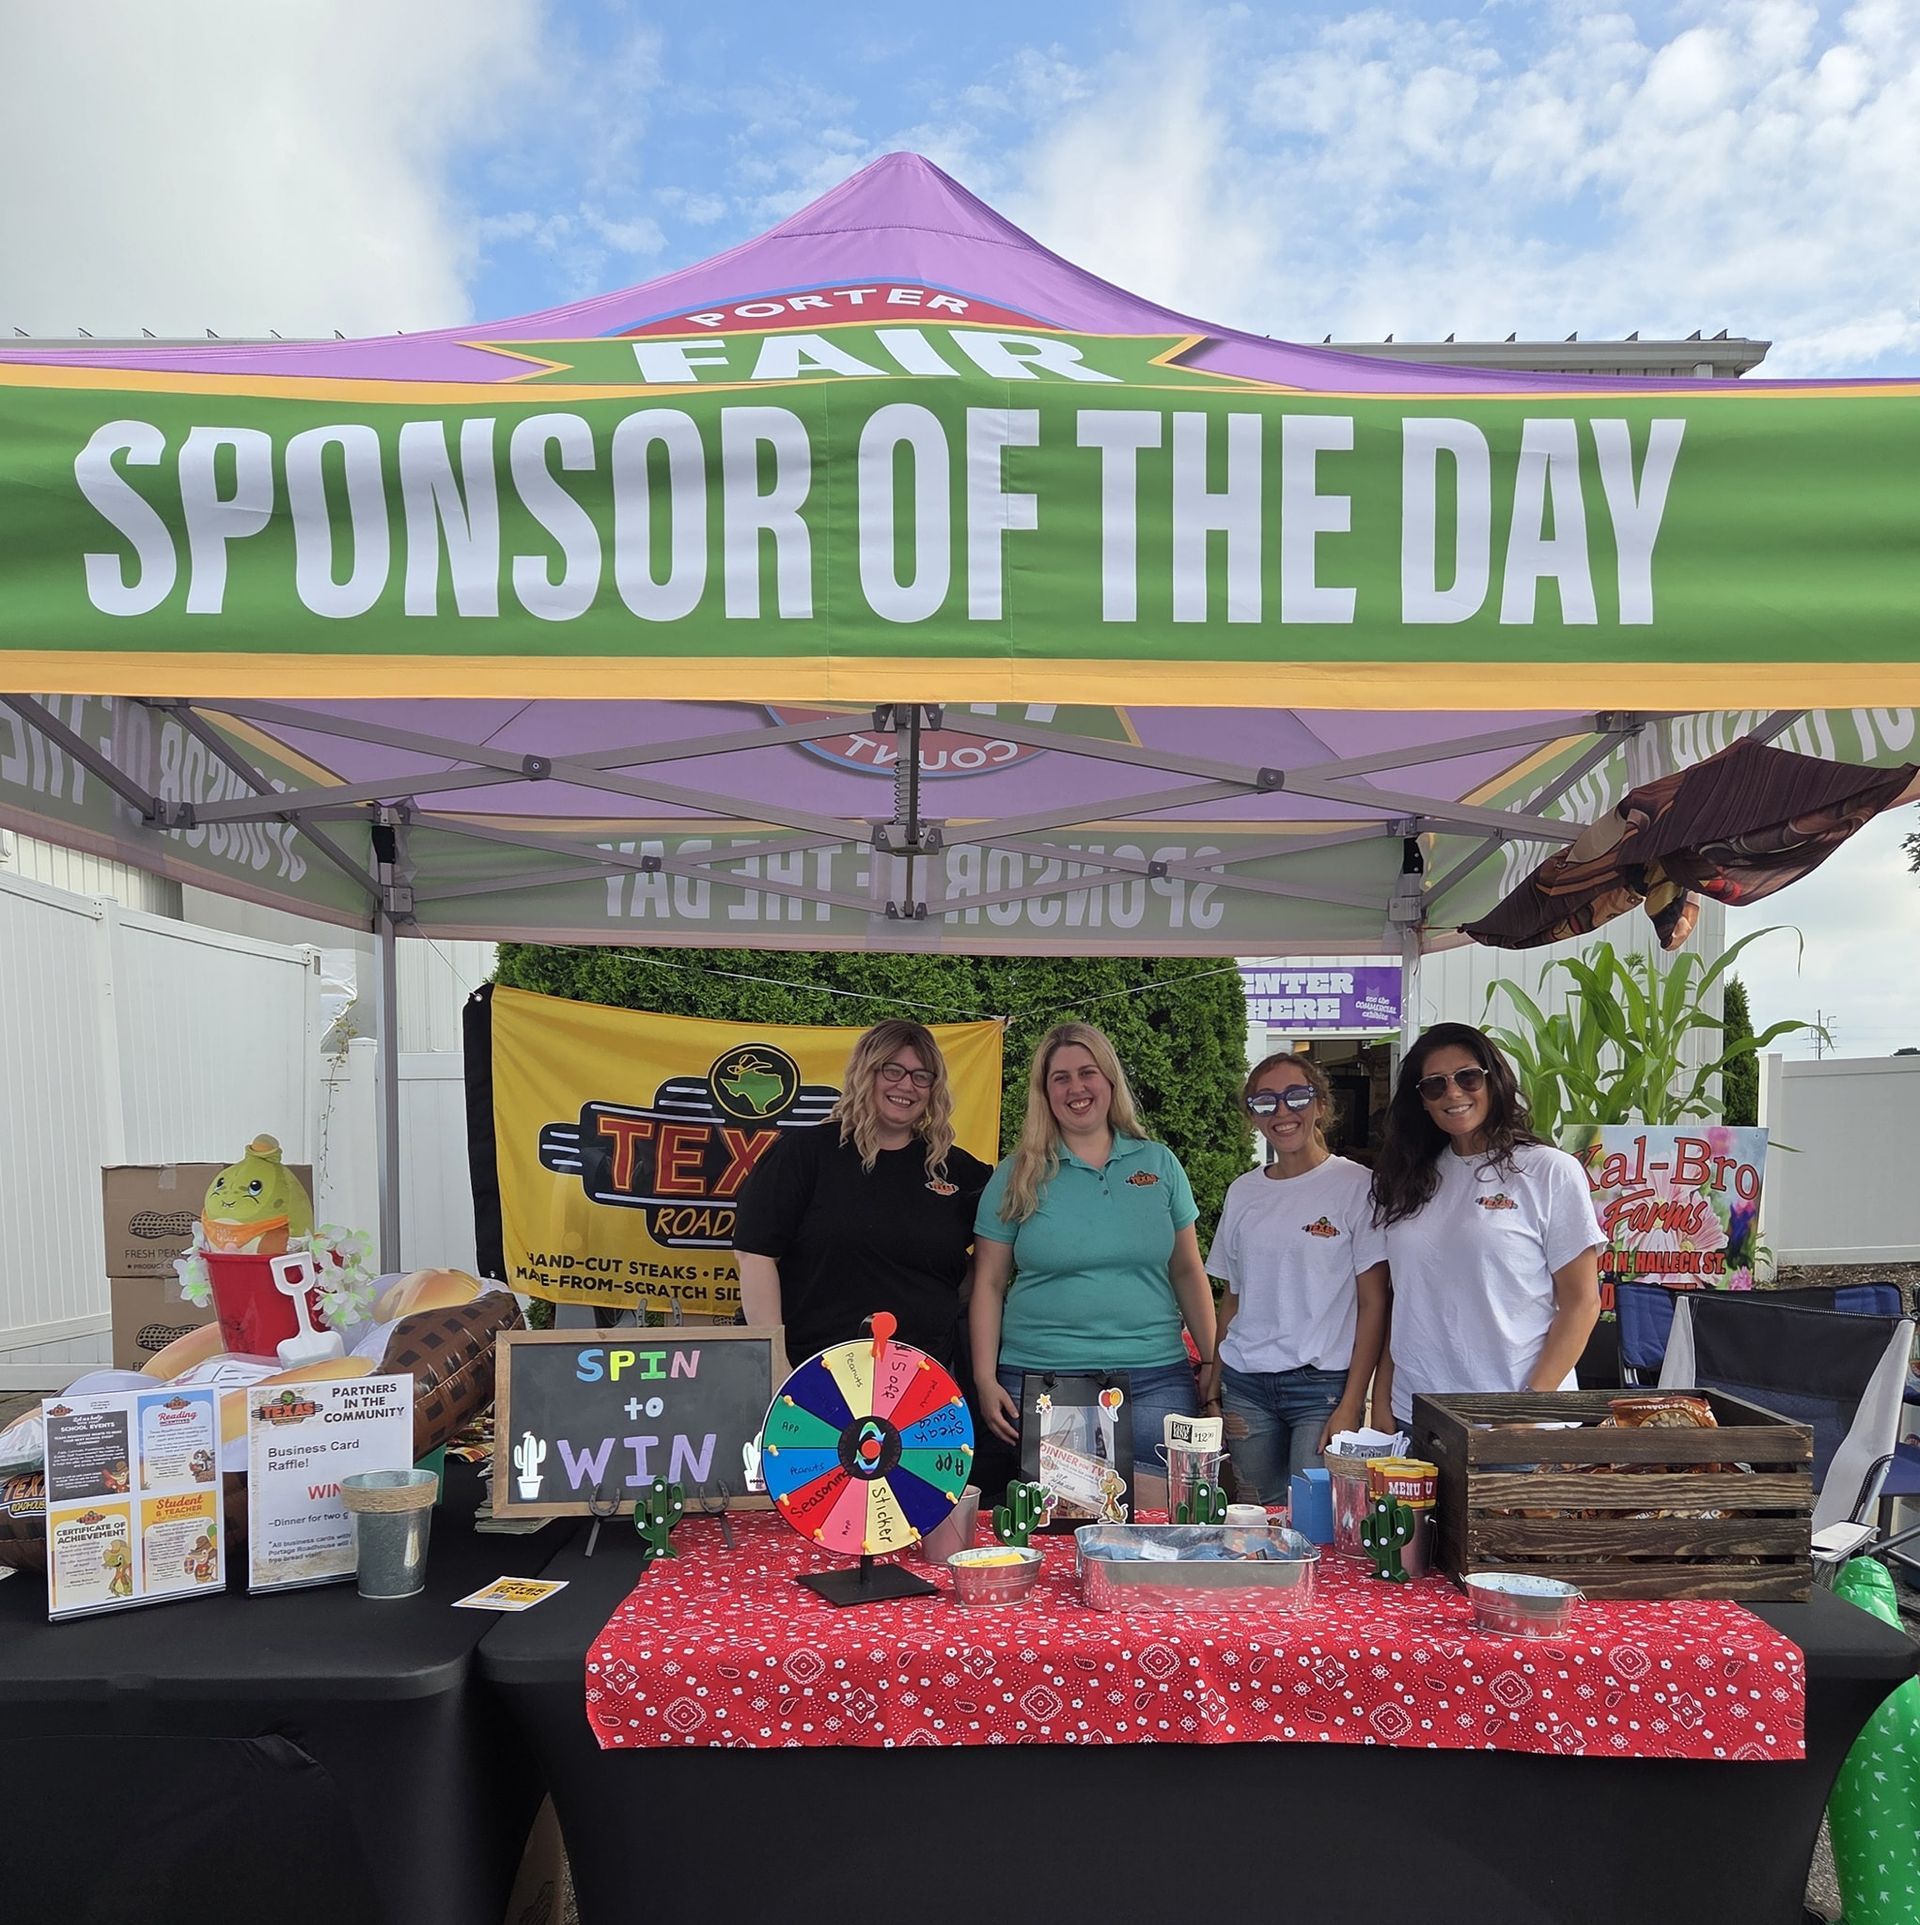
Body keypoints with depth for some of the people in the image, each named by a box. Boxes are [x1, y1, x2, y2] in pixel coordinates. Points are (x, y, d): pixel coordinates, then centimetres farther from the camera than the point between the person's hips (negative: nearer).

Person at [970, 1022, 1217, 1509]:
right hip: (1039, 1379, -1)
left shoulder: (1159, 1164, 8)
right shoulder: (1018, 1176, 3)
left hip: (1153, 1380, 1)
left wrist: (1212, 1360, 9)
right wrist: (985, 1382, -3)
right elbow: (988, 1285, 4)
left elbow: (1187, 1272, 13)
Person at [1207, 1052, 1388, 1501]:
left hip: (1324, 1384, -4)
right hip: (1245, 1385, 4)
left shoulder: (1357, 1186, -4)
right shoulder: (1242, 1193, 10)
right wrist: (1213, 1392, 9)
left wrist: (1350, 1406, -11)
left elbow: (1373, 1305, -5)